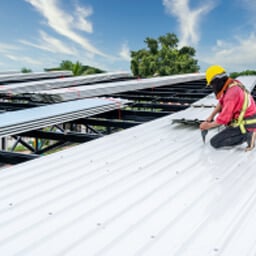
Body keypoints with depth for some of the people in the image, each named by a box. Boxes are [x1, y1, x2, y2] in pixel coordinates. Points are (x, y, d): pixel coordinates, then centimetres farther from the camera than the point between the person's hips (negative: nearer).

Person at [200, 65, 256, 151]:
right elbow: (221, 102, 14)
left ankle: (246, 136, -11)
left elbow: (223, 118, -23)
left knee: (214, 142, -10)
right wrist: (211, 116, 5)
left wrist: (208, 125, -8)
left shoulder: (231, 93, -25)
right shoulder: (233, 84, 3)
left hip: (244, 126, -9)